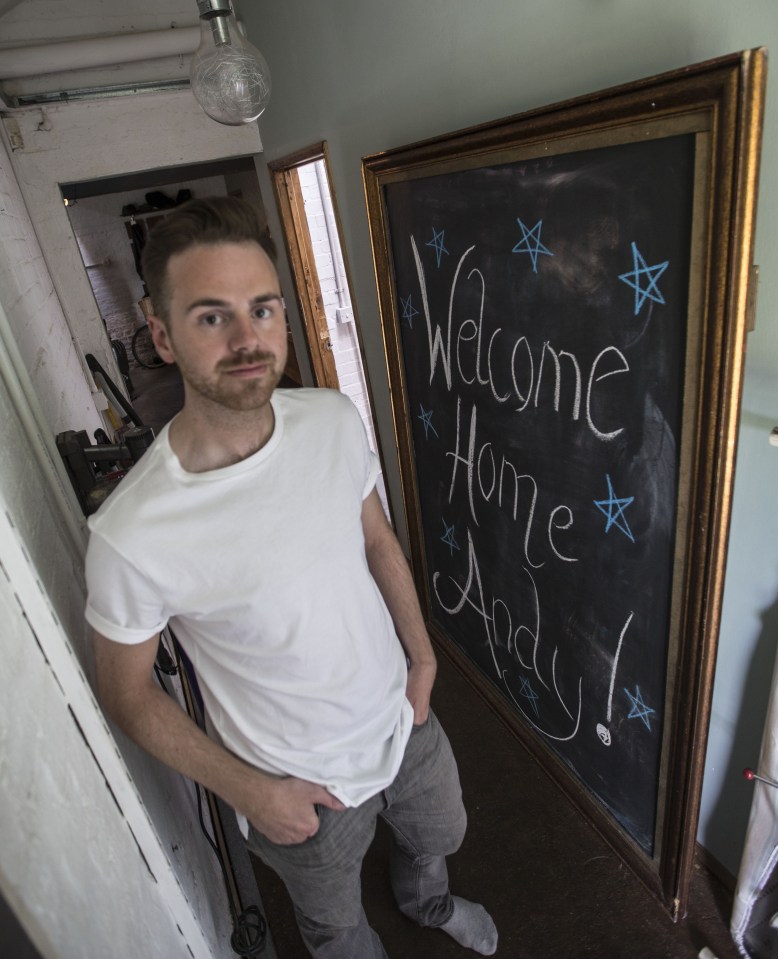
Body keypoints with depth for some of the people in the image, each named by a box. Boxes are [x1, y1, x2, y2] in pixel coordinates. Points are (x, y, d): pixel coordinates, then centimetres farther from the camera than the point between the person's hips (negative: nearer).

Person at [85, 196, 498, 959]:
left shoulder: (335, 419, -17)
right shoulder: (131, 535, -32)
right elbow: (126, 694, -14)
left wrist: (421, 652, -2)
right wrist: (246, 791, -13)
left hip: (403, 721, 5)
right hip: (301, 783, -4)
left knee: (438, 835, 36)